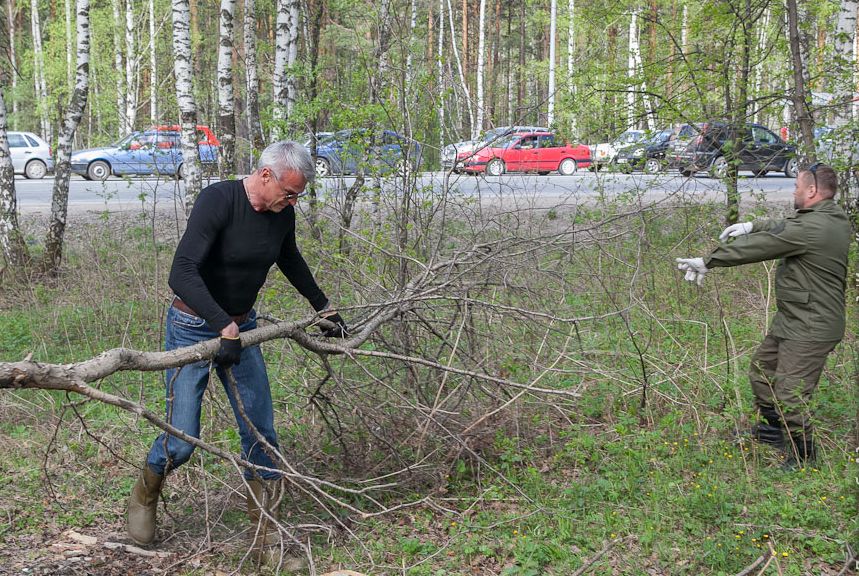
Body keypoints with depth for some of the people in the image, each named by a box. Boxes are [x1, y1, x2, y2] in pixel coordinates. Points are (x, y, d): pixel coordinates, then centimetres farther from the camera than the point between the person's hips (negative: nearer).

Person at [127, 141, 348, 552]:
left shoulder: (282, 214, -2)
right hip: (193, 327, -6)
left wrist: (323, 308, 27)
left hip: (241, 327, 6)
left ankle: (267, 534, 15)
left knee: (260, 433, 2)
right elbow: (182, 273, -34)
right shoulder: (217, 201, -24)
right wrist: (225, 328, -39)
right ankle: (144, 498, 28)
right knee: (181, 441, -5)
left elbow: (291, 262, 20)